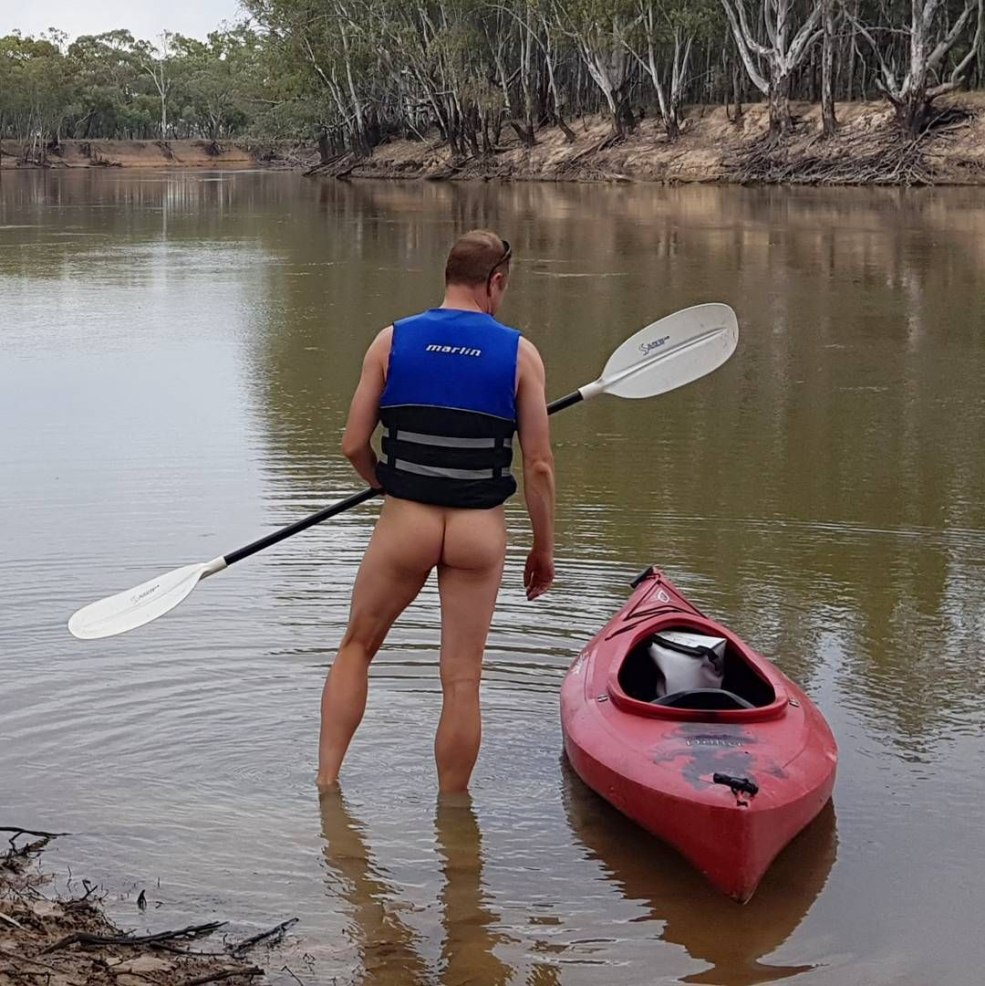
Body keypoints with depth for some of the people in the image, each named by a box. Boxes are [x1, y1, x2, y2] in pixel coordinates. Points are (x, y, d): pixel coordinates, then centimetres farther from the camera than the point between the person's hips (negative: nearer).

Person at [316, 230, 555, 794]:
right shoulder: (519, 353, -3)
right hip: (481, 531, -1)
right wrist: (544, 548, 7)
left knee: (357, 647, 22)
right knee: (463, 680, 8)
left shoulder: (392, 341, -1)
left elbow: (354, 446, -1)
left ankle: (327, 781, 20)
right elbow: (539, 466, -4)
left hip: (405, 522, 1)